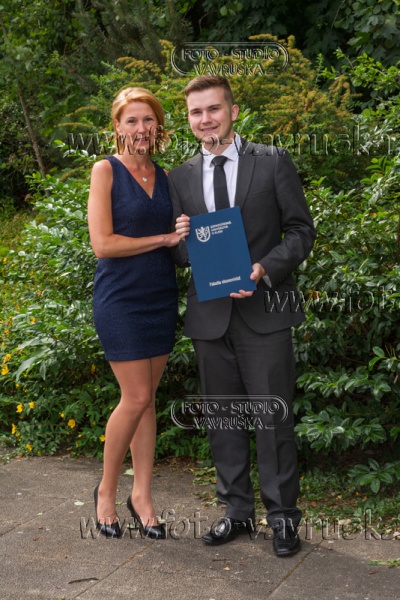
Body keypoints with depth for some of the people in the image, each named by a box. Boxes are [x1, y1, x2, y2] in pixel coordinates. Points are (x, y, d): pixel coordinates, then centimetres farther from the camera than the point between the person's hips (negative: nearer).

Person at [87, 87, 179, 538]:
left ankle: (141, 495, 16)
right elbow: (103, 244, -13)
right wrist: (164, 238, -12)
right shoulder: (106, 170, -6)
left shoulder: (164, 176, 10)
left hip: (161, 296, 5)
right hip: (120, 298, -5)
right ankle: (106, 490, 14)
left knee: (146, 398, 8)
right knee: (136, 398, -6)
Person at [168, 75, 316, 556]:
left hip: (263, 310, -4)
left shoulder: (273, 162, 0)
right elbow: (180, 255, 15)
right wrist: (179, 240, -9)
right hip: (210, 314, 4)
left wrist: (264, 269, -16)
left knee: (272, 416, -1)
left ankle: (282, 516, 13)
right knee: (222, 417, 11)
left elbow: (301, 230, -1)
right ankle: (237, 510, 24)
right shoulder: (180, 178, 10)